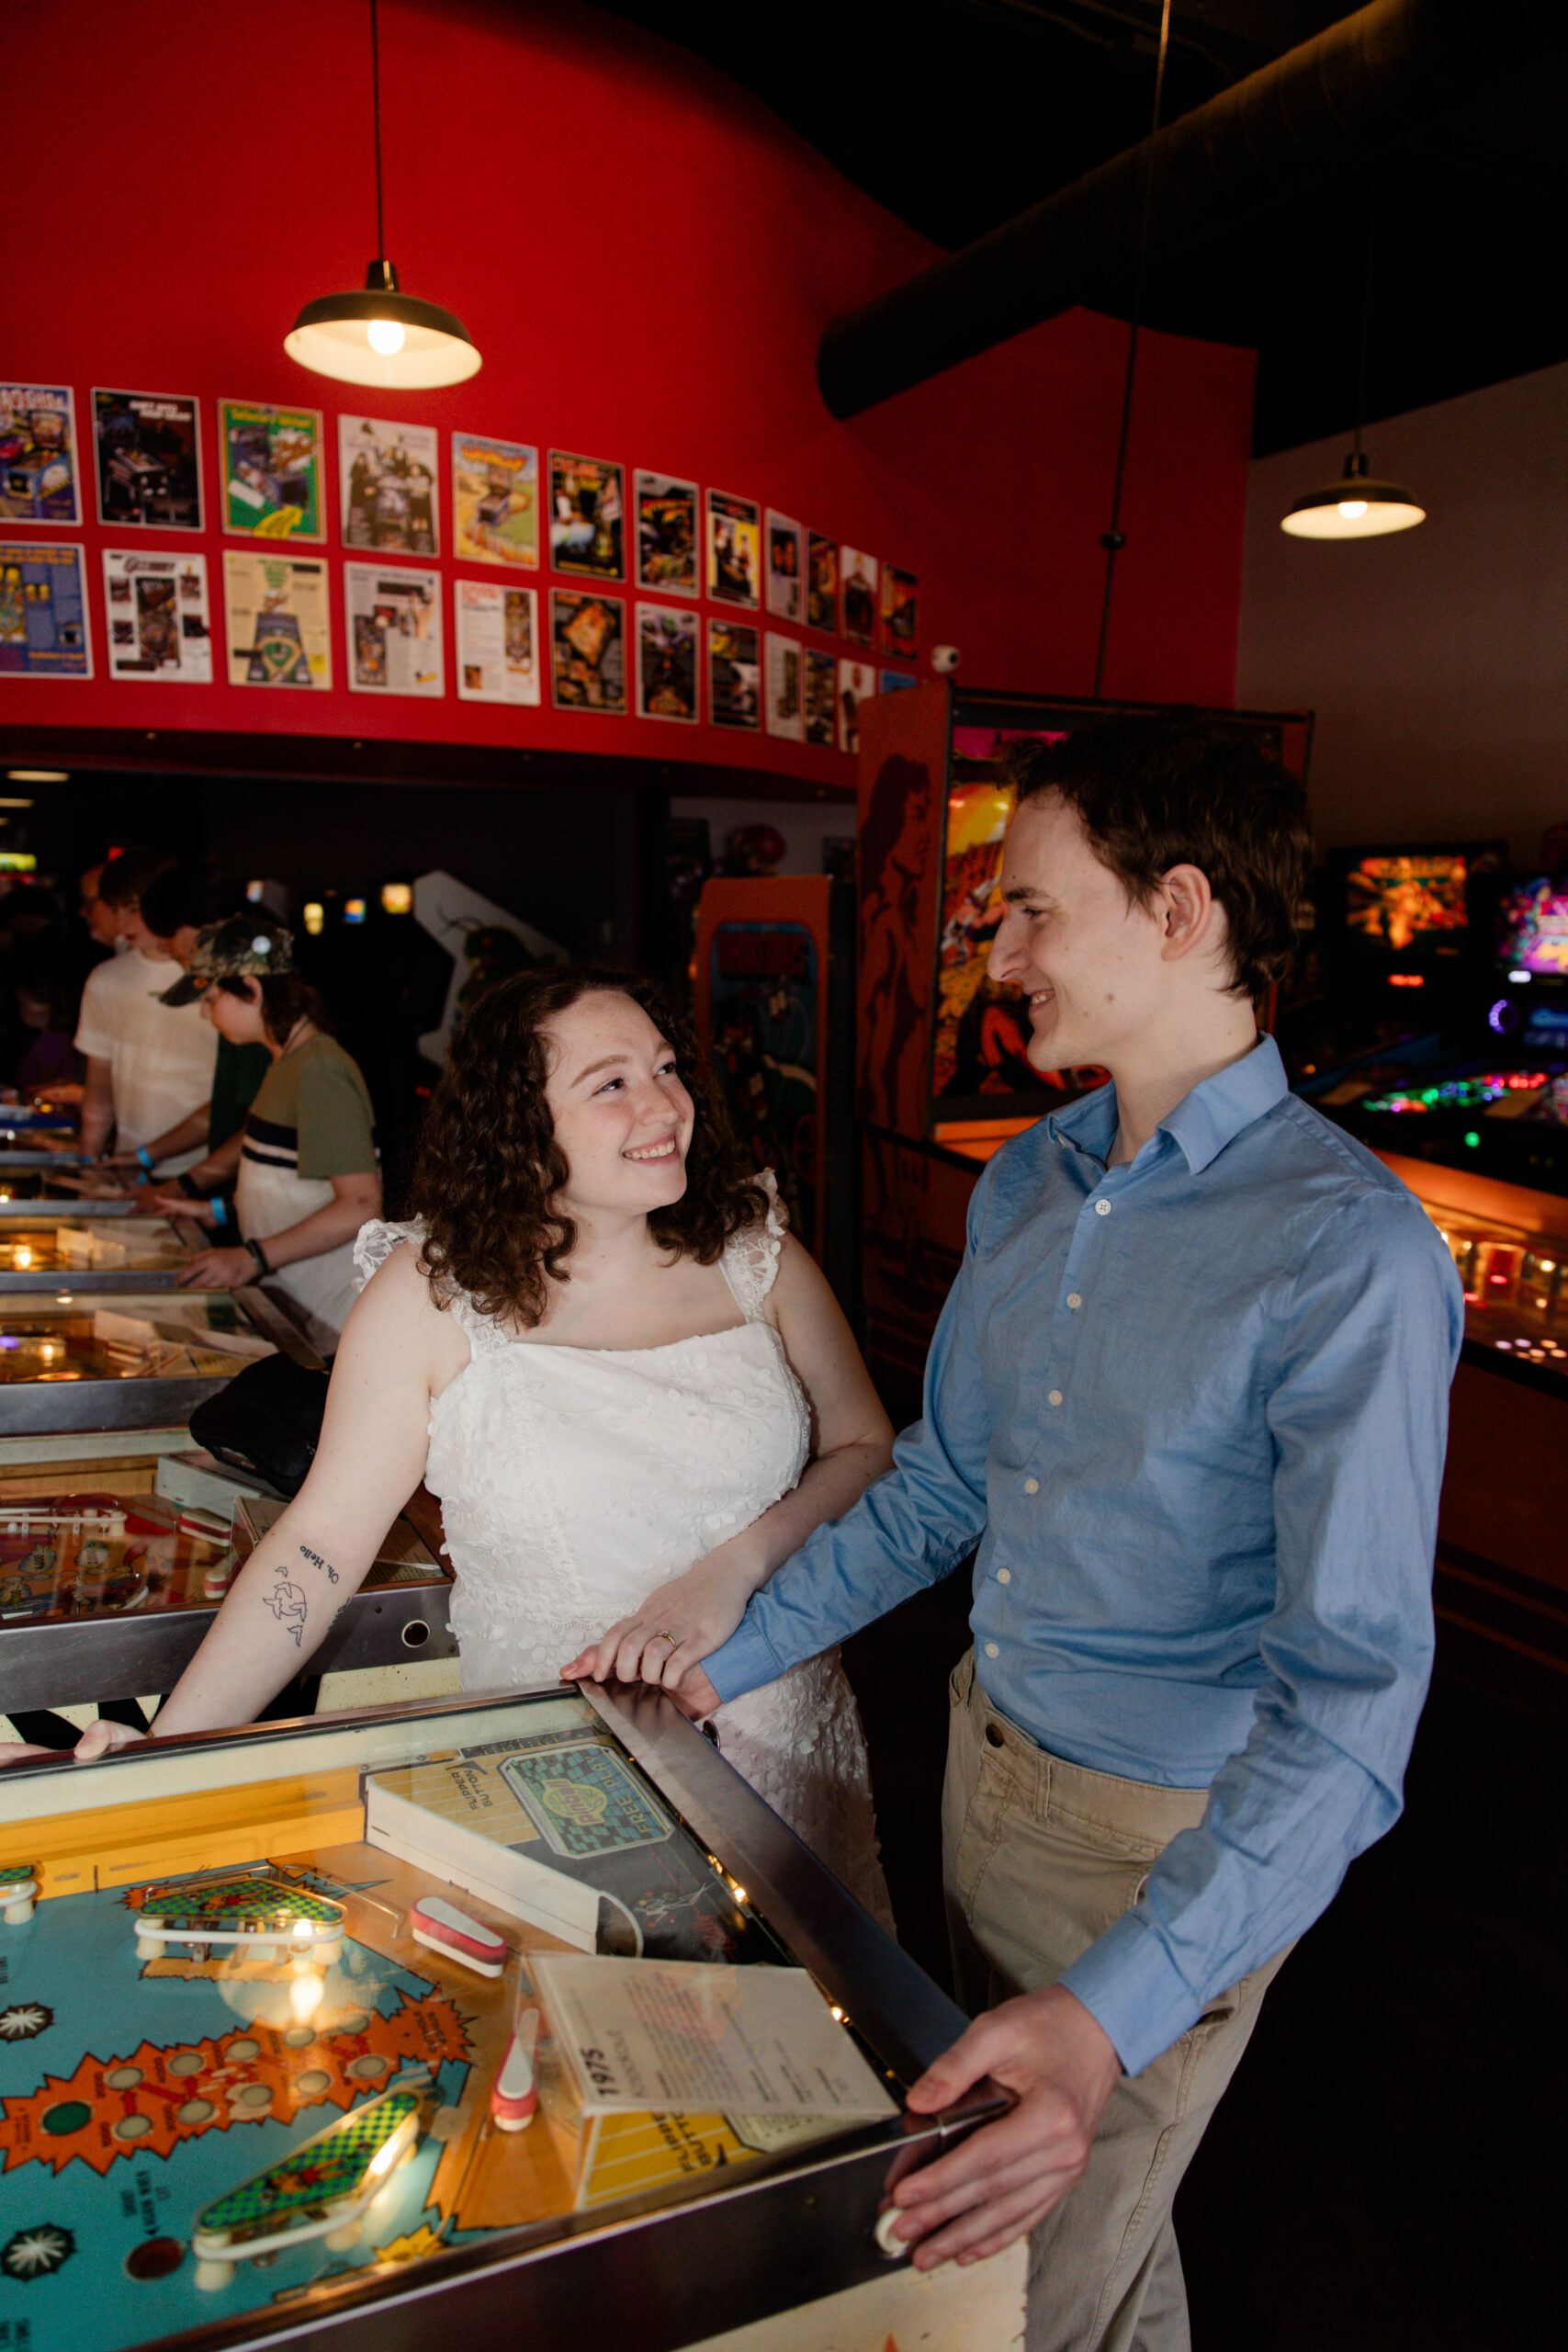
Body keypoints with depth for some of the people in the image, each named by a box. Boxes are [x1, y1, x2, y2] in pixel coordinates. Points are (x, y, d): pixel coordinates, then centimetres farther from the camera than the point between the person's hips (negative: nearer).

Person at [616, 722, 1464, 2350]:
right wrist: (730, 1660, 5)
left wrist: (1112, 2011, -36)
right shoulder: (1025, 1183, -1)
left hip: (1167, 1848, -7)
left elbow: (1350, 1695, -28)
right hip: (987, 1759, 7)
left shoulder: (1348, 1256, -25)